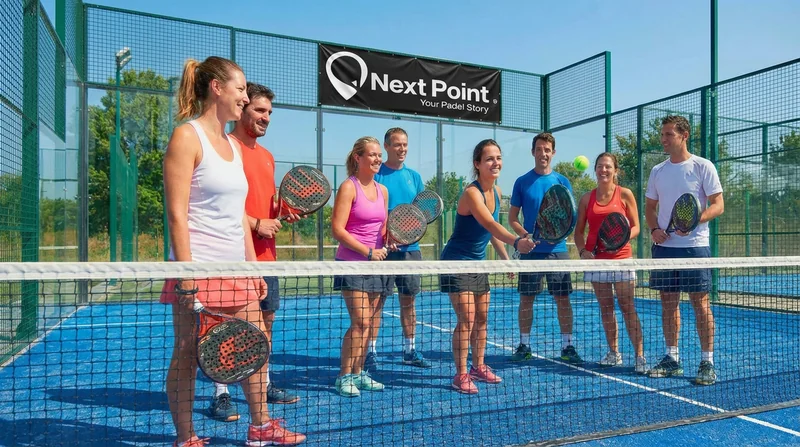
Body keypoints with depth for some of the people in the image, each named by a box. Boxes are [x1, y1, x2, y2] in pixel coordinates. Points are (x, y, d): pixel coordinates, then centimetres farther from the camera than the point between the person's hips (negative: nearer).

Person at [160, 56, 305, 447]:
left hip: (237, 269, 8)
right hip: (199, 269, -8)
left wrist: (252, 265, 16)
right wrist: (186, 278, -19)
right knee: (187, 356, 5)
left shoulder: (233, 145, 15)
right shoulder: (187, 137, -8)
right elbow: (176, 214, -14)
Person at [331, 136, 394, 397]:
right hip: (352, 262, -7)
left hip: (376, 263, 7)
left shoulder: (383, 190, 13)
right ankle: (344, 377, 1)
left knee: (368, 323, 9)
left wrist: (390, 239, 0)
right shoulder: (349, 187, -7)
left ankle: (358, 373, 20)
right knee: (360, 322, -11)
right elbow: (337, 229, -14)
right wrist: (367, 251, -17)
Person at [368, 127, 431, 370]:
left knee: (408, 299, 11)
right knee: (377, 300, 0)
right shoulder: (376, 175, -2)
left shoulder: (414, 176, 12)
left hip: (410, 247, 5)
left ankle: (410, 350, 22)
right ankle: (371, 351, 9)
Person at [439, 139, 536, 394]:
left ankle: (478, 367, 28)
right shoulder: (472, 193, -23)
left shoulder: (496, 191, 2)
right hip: (457, 261, -8)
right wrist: (516, 242, -56)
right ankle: (461, 376, 1)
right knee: (467, 319, -11)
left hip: (478, 262, 8)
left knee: (481, 318, 13)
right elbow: (491, 225, -40)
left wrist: (505, 258, 11)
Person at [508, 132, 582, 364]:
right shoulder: (522, 182, 5)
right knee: (526, 298, 5)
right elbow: (512, 218, 5)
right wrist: (525, 234, -13)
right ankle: (524, 345, 16)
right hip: (530, 250, 0)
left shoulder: (562, 181, 6)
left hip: (557, 250, 0)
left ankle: (567, 346, 12)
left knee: (563, 298, 2)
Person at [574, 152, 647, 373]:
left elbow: (635, 227, 0)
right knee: (605, 307, 9)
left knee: (627, 307, -6)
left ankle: (640, 356, 1)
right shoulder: (587, 198, 8)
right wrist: (582, 251, -7)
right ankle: (614, 353, 20)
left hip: (621, 257, -3)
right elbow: (579, 231, 10)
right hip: (596, 258, 3)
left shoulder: (625, 194, 1)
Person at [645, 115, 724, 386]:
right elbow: (649, 207, 16)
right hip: (664, 246, 5)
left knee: (700, 303, -2)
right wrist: (654, 228, -4)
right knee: (668, 303, 8)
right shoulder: (657, 171, 11)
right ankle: (672, 359, 19)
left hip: (694, 246, -4)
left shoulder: (703, 166, -3)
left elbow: (718, 206, -6)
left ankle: (707, 363, 8)